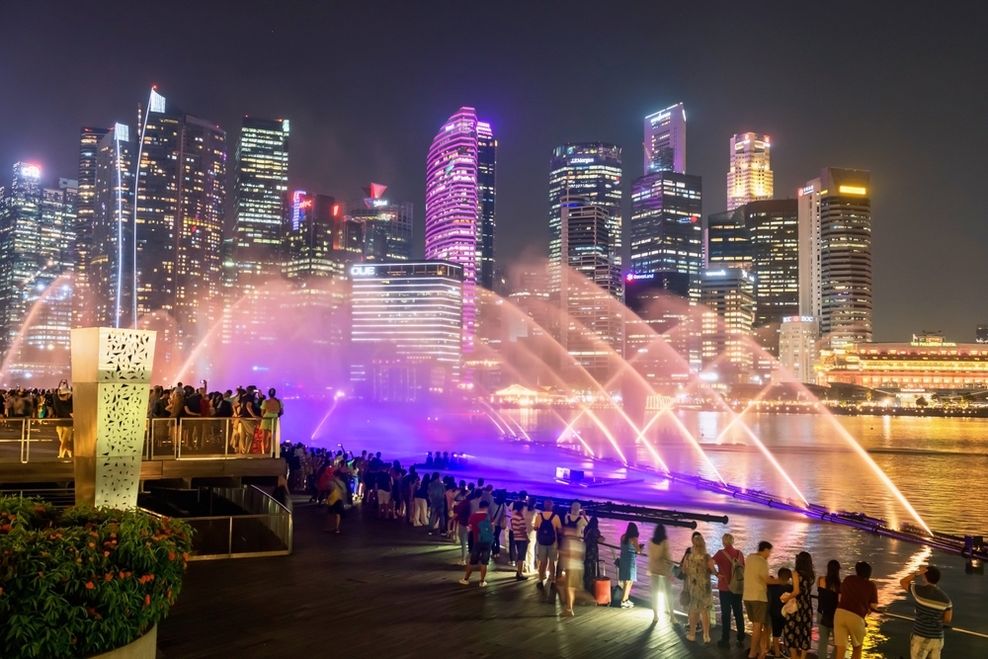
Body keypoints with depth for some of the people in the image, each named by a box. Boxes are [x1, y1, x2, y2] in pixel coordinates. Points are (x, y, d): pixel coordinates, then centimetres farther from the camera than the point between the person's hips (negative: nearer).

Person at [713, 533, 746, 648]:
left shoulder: (721, 553, -11)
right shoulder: (739, 553, 1)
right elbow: (743, 569, 5)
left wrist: (717, 574, -13)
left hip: (725, 587, -3)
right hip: (738, 587, 4)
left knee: (726, 613, 5)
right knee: (738, 613, 12)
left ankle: (726, 640, 9)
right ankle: (741, 640, 15)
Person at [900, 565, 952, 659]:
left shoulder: (919, 591, -13)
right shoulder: (945, 598, 0)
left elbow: (903, 582, 3)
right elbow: (948, 620, 7)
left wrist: (917, 573, -5)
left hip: (921, 637, -5)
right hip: (938, 638, 5)